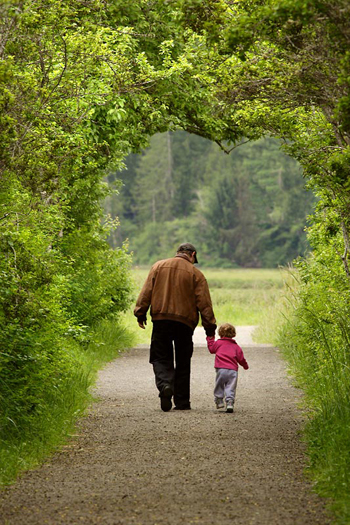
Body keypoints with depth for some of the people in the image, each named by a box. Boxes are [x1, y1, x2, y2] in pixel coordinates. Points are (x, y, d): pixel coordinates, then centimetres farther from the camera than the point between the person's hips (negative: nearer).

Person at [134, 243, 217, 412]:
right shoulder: (195, 274, 3)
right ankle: (182, 402, 11)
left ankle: (165, 384, -23)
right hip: (185, 322, -1)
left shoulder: (158, 266, 9)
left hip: (161, 320, 1)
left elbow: (146, 291, 4)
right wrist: (210, 327, 3)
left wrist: (140, 313, 7)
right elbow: (204, 303, 0)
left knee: (161, 358, 6)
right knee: (183, 363, 10)